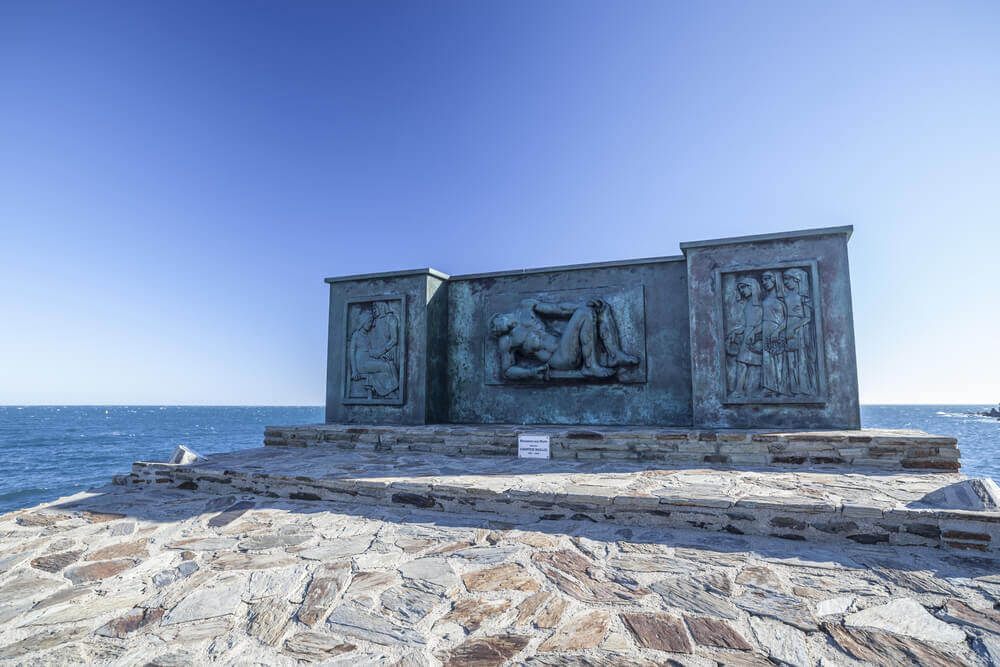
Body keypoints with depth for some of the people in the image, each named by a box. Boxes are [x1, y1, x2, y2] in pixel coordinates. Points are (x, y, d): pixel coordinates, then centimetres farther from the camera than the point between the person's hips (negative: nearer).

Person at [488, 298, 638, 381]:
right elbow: (506, 371, 4)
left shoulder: (525, 306, 13)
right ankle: (590, 367, -20)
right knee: (585, 314, -22)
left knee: (602, 308, -1)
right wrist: (533, 372, -13)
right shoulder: (506, 341, 1)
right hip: (560, 359, -7)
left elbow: (558, 309, 12)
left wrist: (584, 305, -2)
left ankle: (615, 356, -11)